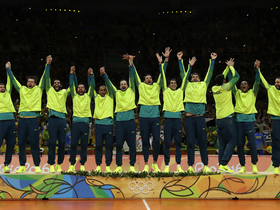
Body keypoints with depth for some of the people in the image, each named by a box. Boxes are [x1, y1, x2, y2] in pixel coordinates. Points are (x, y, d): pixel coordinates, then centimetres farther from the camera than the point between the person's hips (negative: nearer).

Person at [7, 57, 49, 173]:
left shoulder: (38, 89, 10)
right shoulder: (22, 89, 16)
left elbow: (44, 77, 6)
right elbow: (13, 79, 23)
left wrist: (48, 64, 3)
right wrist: (8, 69, 27)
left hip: (33, 119, -3)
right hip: (22, 119, 3)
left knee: (34, 143, -2)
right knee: (21, 143, 5)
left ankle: (37, 166, 4)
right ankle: (22, 166, 13)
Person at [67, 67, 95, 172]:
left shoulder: (88, 96, 14)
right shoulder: (74, 96, 14)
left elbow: (92, 86, 10)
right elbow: (71, 85, 10)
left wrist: (91, 74, 8)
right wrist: (71, 74, 9)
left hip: (85, 122, 0)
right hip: (76, 121, 0)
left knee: (84, 145, 2)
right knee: (73, 144, -1)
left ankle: (82, 164, 8)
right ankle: (72, 164, 7)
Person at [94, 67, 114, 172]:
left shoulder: (109, 97, 10)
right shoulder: (96, 97, 15)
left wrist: (104, 74, -7)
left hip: (108, 123, -1)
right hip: (98, 123, 1)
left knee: (109, 145, 0)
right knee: (98, 145, 1)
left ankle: (108, 166, 6)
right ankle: (98, 165, 8)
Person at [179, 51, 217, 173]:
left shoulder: (203, 85, 16)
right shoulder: (188, 85, 14)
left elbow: (209, 73, 17)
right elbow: (182, 73, 15)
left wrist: (212, 60, 16)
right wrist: (180, 60, 14)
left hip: (200, 117, 0)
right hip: (189, 117, 0)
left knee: (203, 142, 2)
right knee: (190, 142, 0)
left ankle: (205, 165, 9)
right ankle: (190, 166, 5)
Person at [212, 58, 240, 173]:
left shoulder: (214, 89, 7)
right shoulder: (225, 88, -10)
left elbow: (221, 78, 26)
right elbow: (236, 76, -1)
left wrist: (227, 67, 29)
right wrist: (231, 66, 13)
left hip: (219, 119, 7)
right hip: (227, 119, -7)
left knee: (222, 144, 9)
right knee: (232, 141, -4)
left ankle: (221, 164, 6)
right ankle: (223, 164, -13)